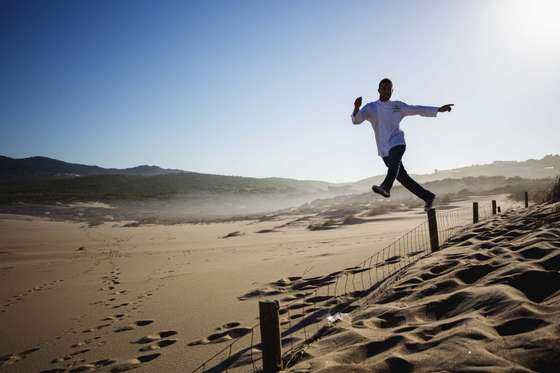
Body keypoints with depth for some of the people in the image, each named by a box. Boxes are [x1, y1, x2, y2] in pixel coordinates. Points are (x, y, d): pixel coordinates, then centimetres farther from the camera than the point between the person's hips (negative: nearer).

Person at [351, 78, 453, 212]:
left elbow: (417, 109, 20)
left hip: (397, 143, -1)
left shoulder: (398, 106, 11)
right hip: (384, 148, 1)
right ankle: (428, 197, 18)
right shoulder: (370, 108, 6)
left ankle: (385, 188, -57)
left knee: (394, 160, -35)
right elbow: (356, 120, -9)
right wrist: (356, 108, -31)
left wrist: (439, 109, 17)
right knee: (402, 177, 4)